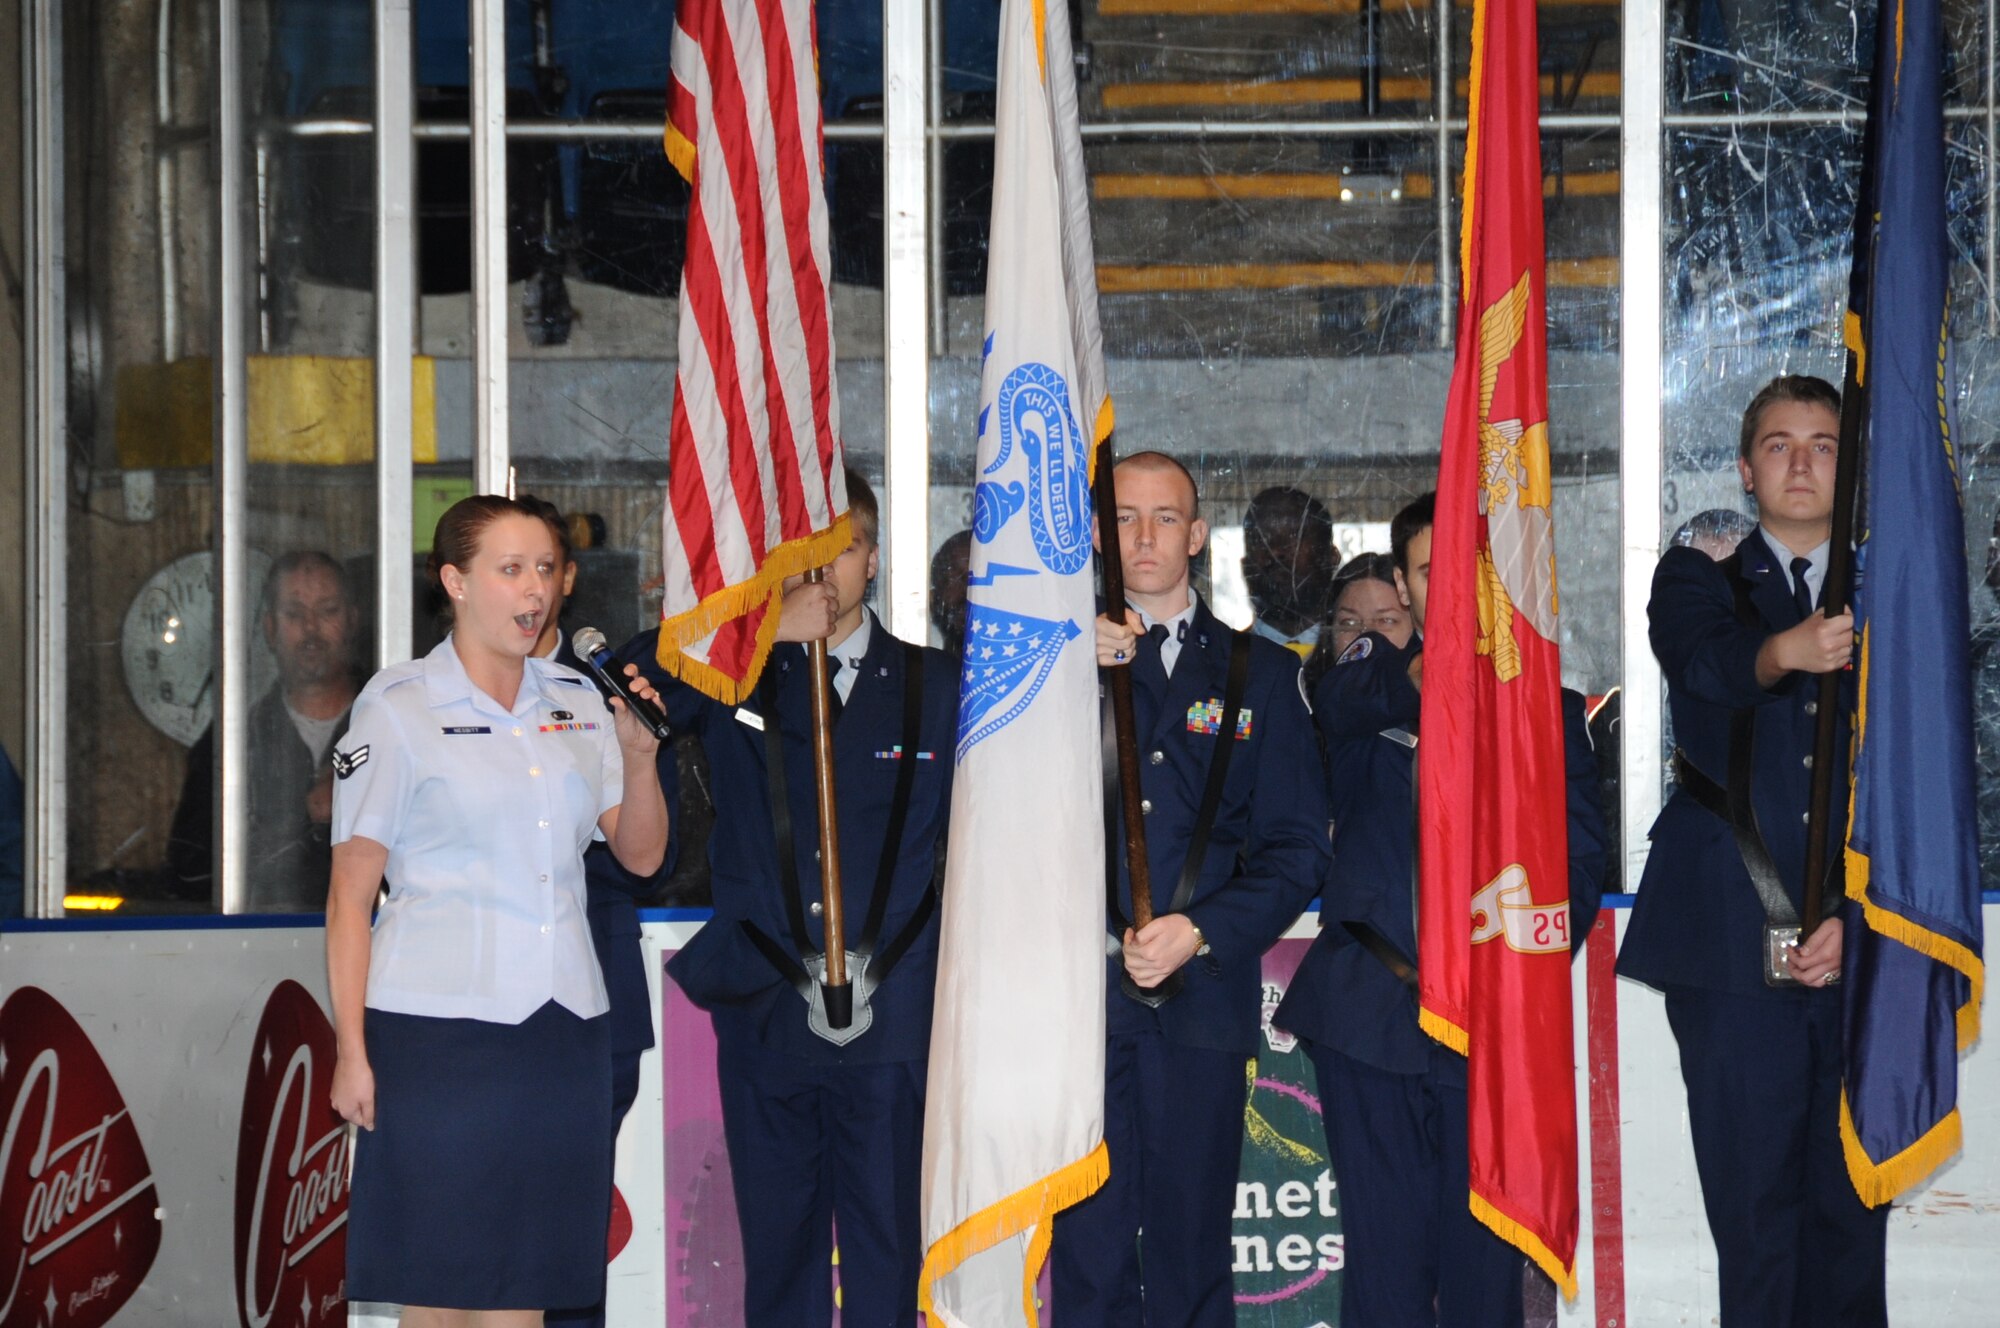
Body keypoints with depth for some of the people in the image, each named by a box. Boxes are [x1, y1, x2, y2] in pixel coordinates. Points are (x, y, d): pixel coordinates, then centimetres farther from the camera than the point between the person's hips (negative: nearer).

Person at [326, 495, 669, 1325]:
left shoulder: (577, 702, 12)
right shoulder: (399, 708, -1)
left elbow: (641, 856, 11)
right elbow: (350, 893, -1)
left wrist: (639, 757, -8)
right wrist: (350, 1054, -7)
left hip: (561, 1029, 4)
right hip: (437, 1029, -4)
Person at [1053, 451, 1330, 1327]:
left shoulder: (1258, 673, 12)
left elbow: (1296, 846, 7)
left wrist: (1201, 931, -9)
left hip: (1201, 996, 1)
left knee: (1192, 1252, 4)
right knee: (1089, 1253, -2)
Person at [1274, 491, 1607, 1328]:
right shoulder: (1370, 679, 9)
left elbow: (1578, 865, 7)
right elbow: (1339, 707, -16)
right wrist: (1413, 675, -37)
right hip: (1372, 1009, 0)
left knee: (1485, 1257, 2)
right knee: (1385, 1250, 1)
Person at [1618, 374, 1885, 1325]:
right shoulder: (1699, 581, 10)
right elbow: (1703, 666, -14)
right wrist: (1783, 651, -37)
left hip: (1857, 950, 1)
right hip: (1733, 949, -1)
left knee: (1851, 1216, 3)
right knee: (1755, 1217, -1)